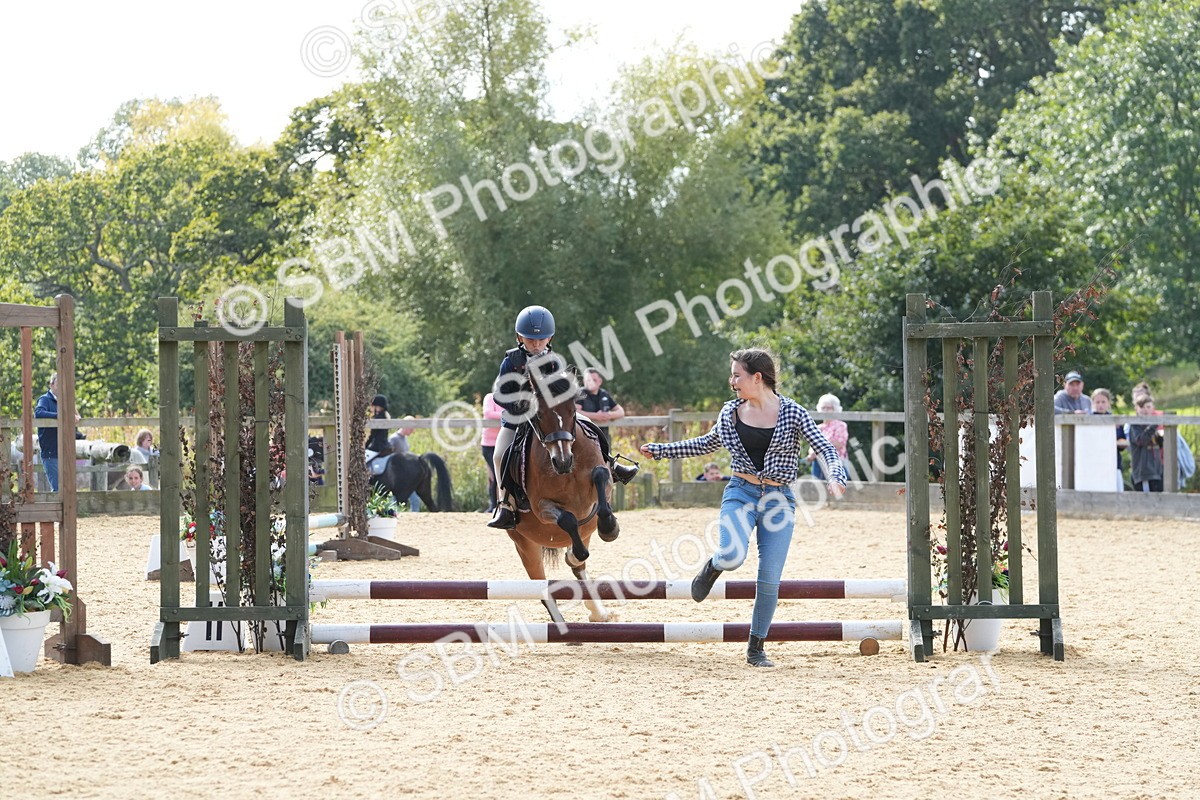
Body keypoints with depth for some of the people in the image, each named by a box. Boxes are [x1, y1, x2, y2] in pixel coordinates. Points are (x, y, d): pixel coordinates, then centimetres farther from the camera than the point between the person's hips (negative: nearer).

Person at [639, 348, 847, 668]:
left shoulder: (792, 413, -6)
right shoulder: (731, 413, 4)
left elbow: (826, 448, -10)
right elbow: (708, 443, 21)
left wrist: (836, 476, -30)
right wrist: (662, 450, 21)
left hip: (779, 500, -1)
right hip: (741, 493, 1)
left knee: (769, 580, -3)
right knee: (732, 556, -26)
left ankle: (755, 650, 13)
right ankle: (712, 567, 13)